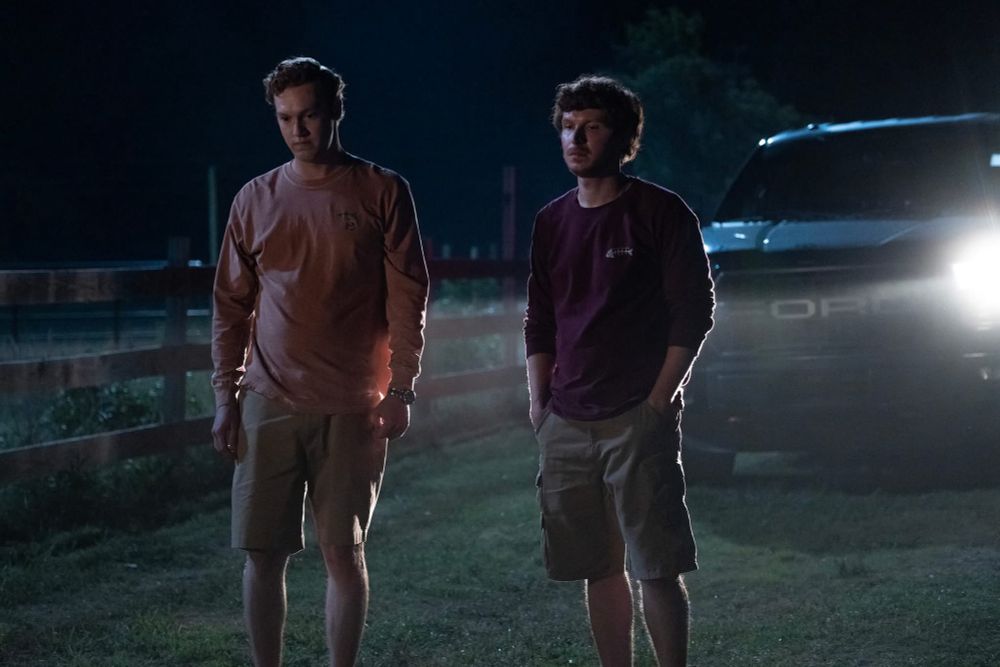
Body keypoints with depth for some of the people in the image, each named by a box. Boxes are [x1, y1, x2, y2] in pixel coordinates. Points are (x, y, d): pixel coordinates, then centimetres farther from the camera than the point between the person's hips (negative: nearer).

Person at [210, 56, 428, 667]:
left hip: (352, 410, -2)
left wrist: (400, 389, -6)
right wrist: (226, 394, 5)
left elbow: (408, 296, -1)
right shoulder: (256, 199, 9)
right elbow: (232, 306, 12)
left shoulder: (383, 192, 1)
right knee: (263, 554, 2)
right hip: (269, 405, 2)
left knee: (344, 553, 2)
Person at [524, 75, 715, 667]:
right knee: (600, 571, 8)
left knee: (657, 569, -6)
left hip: (638, 420, -5)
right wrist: (539, 402, 9)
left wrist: (659, 402, -11)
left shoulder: (660, 212, -3)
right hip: (567, 427, 5)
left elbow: (695, 313, -6)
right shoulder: (552, 222, 14)